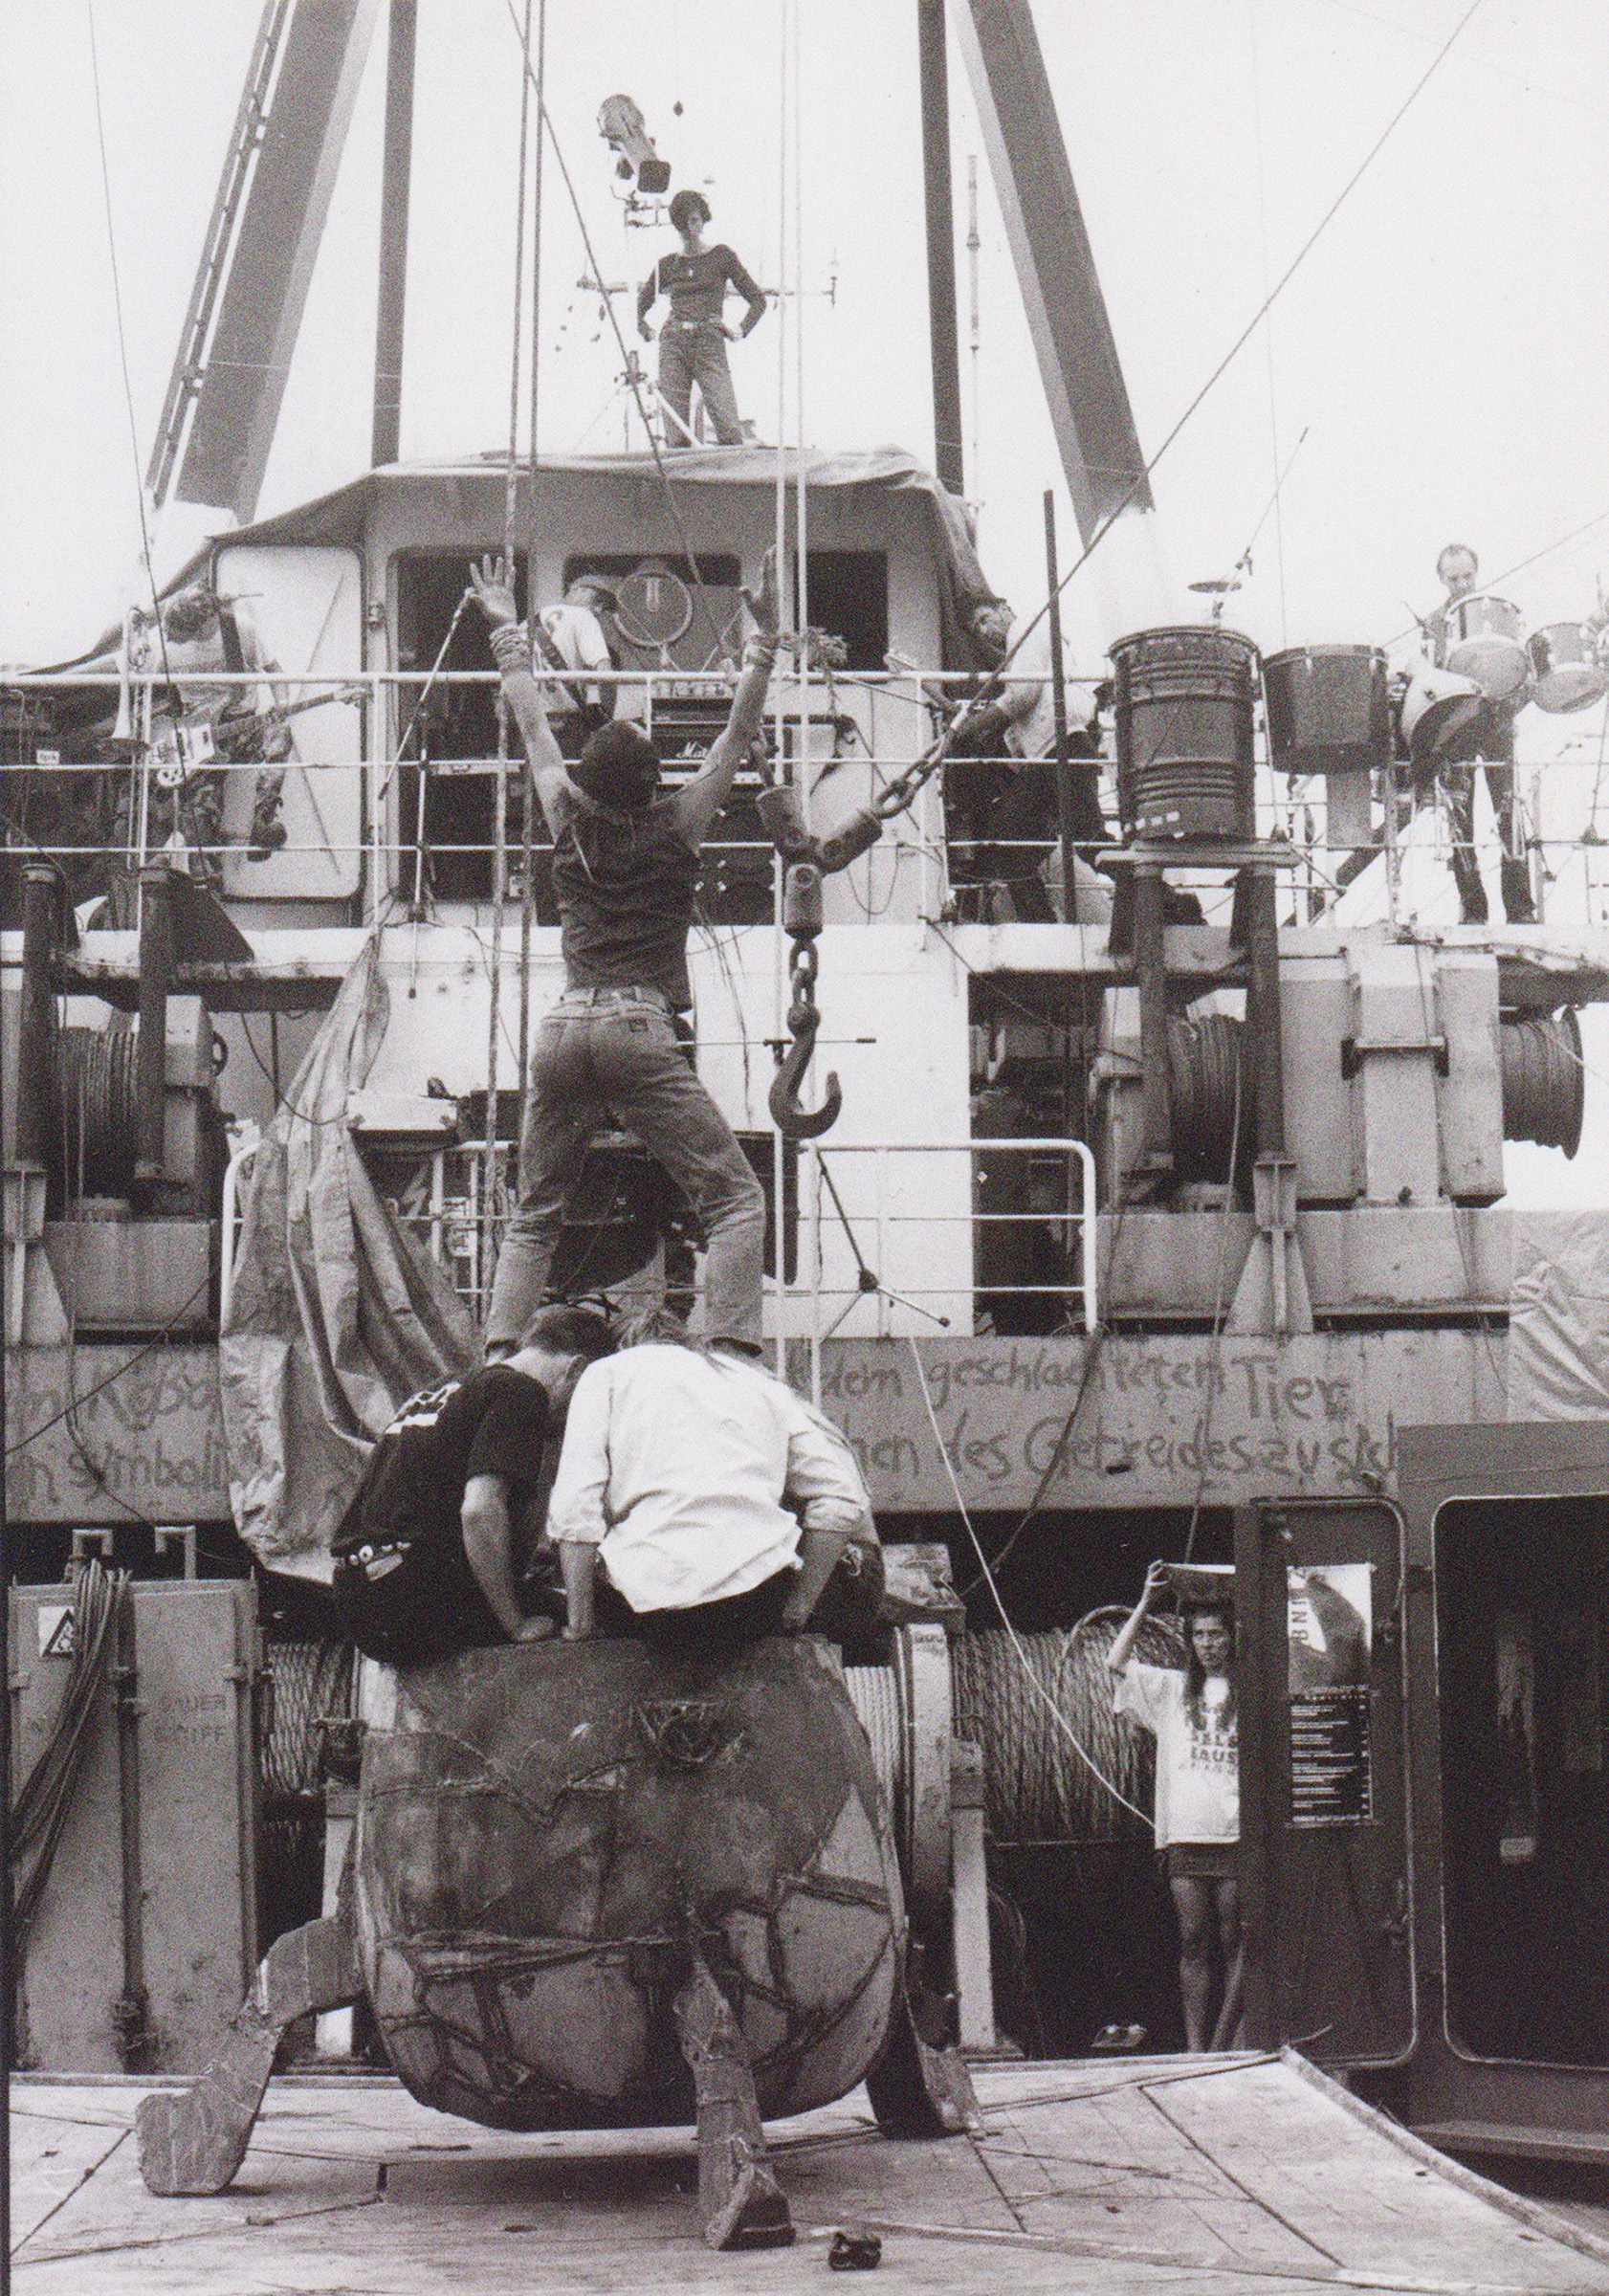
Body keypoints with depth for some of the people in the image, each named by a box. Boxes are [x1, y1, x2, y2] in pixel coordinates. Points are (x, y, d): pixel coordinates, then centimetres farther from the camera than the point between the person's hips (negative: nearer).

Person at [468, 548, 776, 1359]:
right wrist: (764, 636, 9)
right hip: (640, 1035, -5)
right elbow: (737, 734, 7)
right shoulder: (678, 828, 0)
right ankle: (731, 1350, -21)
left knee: (534, 1215, 14)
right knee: (734, 1199, -3)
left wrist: (507, 635, 35)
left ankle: (498, 1355, -1)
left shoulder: (570, 824, 10)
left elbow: (534, 727, 24)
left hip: (563, 1033, 5)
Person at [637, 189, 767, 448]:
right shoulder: (667, 264, 15)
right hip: (673, 345, 2)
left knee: (728, 426, -18)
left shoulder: (721, 256, 10)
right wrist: (647, 332, 11)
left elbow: (758, 300, 14)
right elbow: (638, 308, 28)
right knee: (676, 432, -6)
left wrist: (742, 330, 2)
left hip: (710, 343, -2)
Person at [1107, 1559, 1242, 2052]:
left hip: (1237, 1832, -2)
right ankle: (1195, 2048, 3)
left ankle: (1224, 2039, 6)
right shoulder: (1172, 1689, 15)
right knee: (1193, 1943, 2)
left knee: (1234, 1942, -1)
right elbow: (1117, 1662, 12)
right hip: (1185, 1833, 2)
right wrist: (1146, 1603, 6)